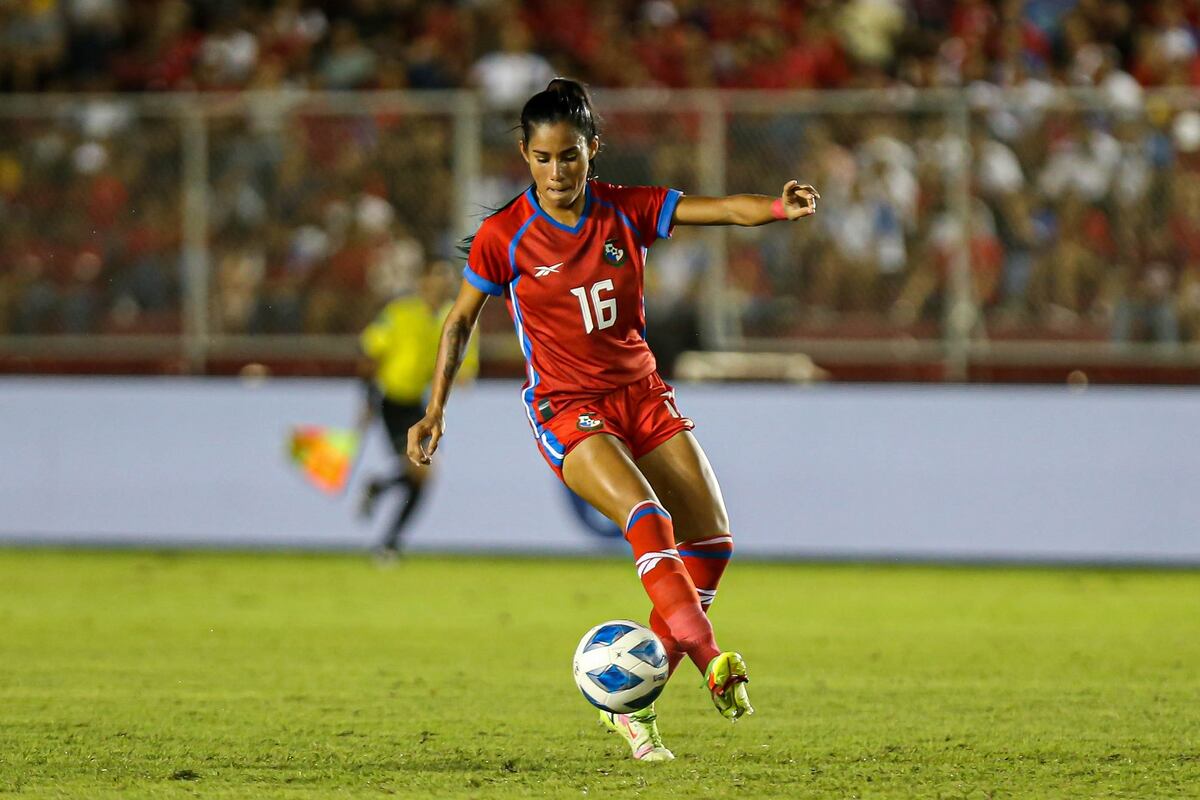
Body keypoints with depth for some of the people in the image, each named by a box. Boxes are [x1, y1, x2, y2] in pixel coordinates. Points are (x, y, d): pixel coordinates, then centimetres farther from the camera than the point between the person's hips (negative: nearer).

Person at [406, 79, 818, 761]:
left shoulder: (629, 211, -2)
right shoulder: (503, 237, -7)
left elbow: (719, 210, -15)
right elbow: (461, 322, 5)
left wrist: (780, 207, -36)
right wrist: (436, 412, 0)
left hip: (641, 391, 4)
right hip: (566, 405, -4)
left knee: (711, 542, -7)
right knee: (648, 519, -30)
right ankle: (713, 663, -38)